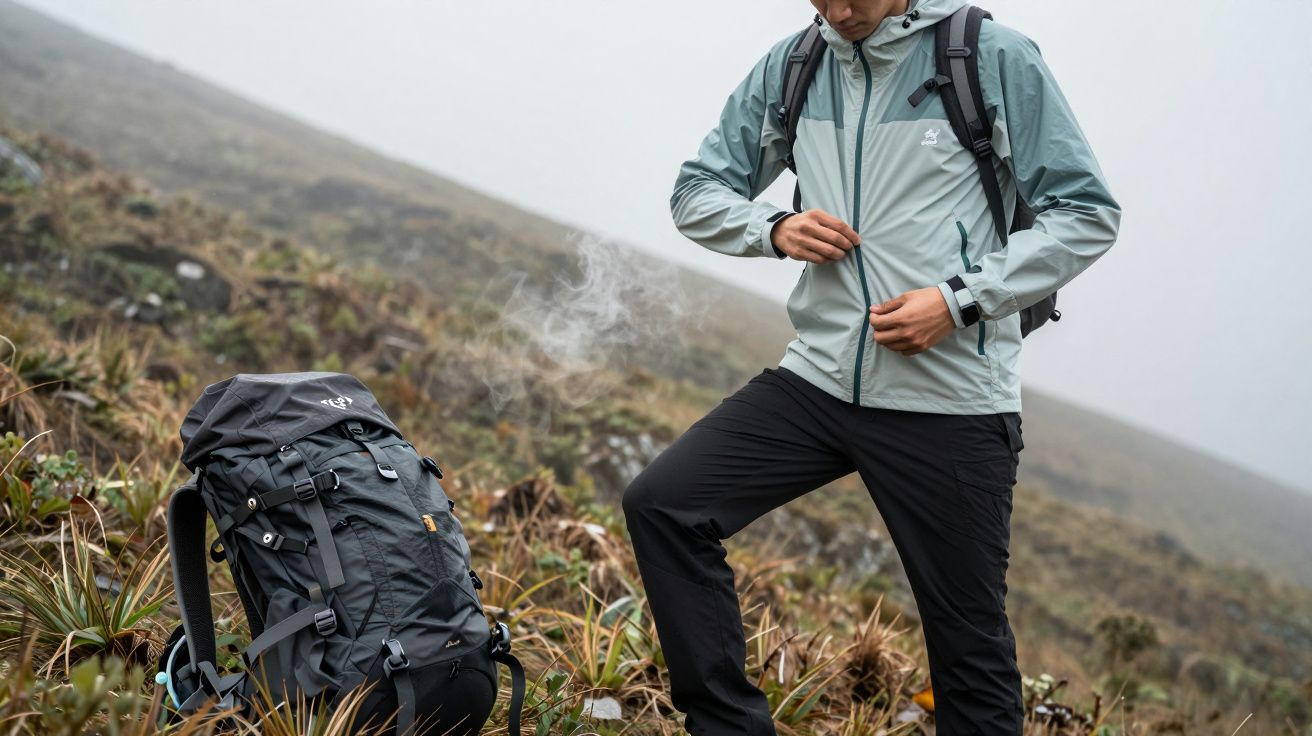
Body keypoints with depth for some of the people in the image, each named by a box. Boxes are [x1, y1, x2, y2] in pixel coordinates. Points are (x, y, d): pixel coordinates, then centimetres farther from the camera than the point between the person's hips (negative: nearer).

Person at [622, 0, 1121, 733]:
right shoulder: (790, 68, 7)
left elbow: (1088, 213, -4)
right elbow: (698, 194, 15)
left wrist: (961, 299, -16)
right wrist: (774, 228, -7)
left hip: (952, 400, -4)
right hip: (819, 378, 4)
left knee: (971, 643, 5)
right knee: (662, 506, -10)